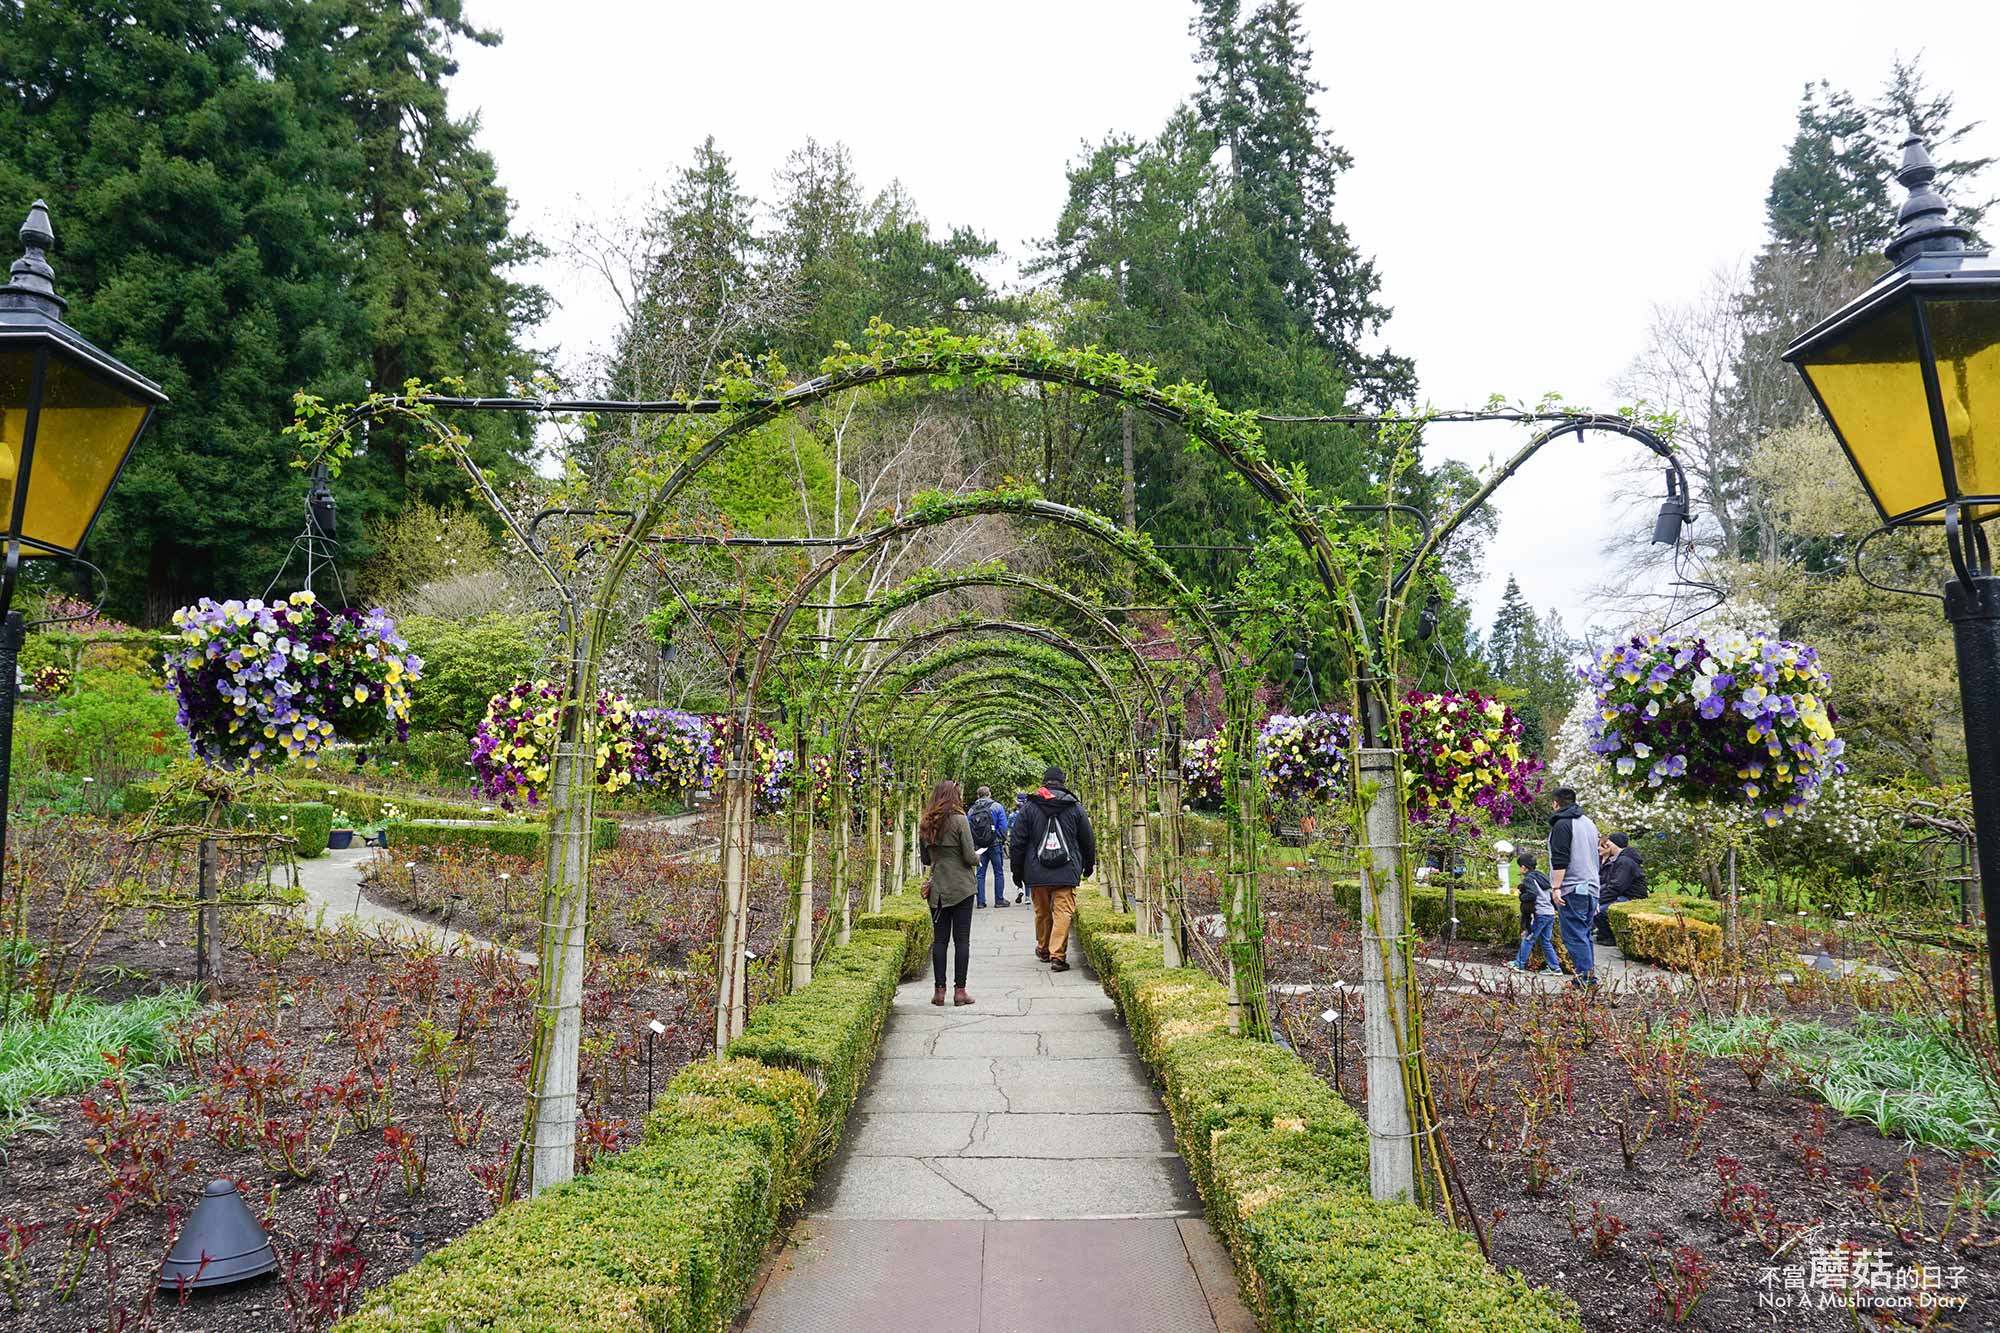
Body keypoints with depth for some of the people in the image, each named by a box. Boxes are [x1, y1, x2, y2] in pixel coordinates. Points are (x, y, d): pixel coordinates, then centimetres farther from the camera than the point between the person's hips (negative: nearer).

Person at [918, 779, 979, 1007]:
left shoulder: (925, 823, 5)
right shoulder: (959, 820, -12)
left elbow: (925, 859, 12)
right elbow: (970, 857, -12)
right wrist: (977, 856, 9)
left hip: (937, 889, 5)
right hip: (961, 889, -4)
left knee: (939, 939, 8)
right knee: (962, 939, 2)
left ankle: (939, 990, 9)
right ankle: (959, 990, 3)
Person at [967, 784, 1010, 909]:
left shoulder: (971, 810, 5)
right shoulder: (997, 806, -3)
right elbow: (1003, 826, -6)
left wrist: (972, 845, 12)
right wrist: (1003, 841, 4)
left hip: (979, 846, 3)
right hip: (995, 844, -3)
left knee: (979, 874, 7)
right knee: (998, 872, 5)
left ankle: (980, 901, 5)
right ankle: (999, 900, 6)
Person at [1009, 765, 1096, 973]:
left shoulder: (1028, 807, 3)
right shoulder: (1075, 807, 5)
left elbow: (1017, 842, 4)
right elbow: (1088, 841, 13)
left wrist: (1017, 870, 12)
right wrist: (1089, 866, 27)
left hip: (1037, 873, 1)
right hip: (1066, 872, -1)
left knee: (1042, 912, 16)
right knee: (1063, 912, -3)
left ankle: (1043, 949, 31)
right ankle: (1058, 956, -12)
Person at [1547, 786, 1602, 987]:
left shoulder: (1562, 824, -9)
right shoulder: (1589, 823, 19)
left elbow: (1559, 860, -17)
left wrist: (1556, 887, -15)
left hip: (1572, 890, -8)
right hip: (1591, 888, 8)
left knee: (1574, 936, -7)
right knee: (1584, 935, 12)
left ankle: (1584, 977, -10)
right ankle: (1591, 977, 12)